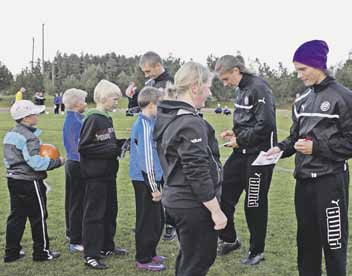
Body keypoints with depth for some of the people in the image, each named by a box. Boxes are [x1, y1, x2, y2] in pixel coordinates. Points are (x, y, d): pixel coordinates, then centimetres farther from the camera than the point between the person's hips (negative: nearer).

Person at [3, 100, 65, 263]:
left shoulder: (10, 135, 9)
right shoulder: (28, 137, -19)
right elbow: (36, 162, -23)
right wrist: (57, 161, -11)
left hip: (13, 180, 9)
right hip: (30, 182, -9)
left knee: (16, 216, 14)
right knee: (38, 216, 4)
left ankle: (11, 252, 20)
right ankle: (42, 252, 14)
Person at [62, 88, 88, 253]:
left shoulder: (68, 119, 11)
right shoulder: (76, 121, -20)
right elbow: (81, 146, -22)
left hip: (71, 163, 10)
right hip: (78, 165, -10)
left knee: (71, 201, 19)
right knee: (79, 204, -5)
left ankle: (72, 232, 33)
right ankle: (76, 241, 1)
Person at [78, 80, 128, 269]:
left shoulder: (107, 118, 11)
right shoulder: (93, 119, -15)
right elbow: (83, 147, -19)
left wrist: (120, 144, 2)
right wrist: (111, 149, -19)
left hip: (108, 173, 9)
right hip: (95, 175, -9)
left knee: (110, 211, 17)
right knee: (94, 214, -3)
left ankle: (107, 247, 31)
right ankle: (90, 255, 5)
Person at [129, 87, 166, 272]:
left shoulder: (147, 123, 11)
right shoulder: (145, 126, -19)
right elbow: (146, 160, -22)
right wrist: (154, 188, -20)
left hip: (151, 179, 10)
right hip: (146, 180, -10)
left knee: (157, 219, 19)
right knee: (148, 221, 1)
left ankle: (150, 253, 32)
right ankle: (143, 260, 14)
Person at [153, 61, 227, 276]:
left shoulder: (167, 118, 8)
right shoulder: (191, 124, -21)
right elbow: (198, 173, -24)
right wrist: (216, 210, -19)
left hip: (175, 200, 10)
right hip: (194, 205, -9)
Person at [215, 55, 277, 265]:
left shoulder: (259, 88, -17)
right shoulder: (241, 90, 11)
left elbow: (266, 125, -23)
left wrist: (240, 139, -15)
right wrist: (234, 132, 4)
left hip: (259, 153, -8)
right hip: (242, 151, 8)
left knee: (255, 204, 4)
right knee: (222, 192, 5)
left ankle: (257, 251, 22)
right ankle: (229, 239, 24)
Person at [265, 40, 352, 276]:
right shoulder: (303, 101, 12)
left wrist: (317, 147, -18)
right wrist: (281, 148, 0)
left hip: (330, 181, -7)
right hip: (304, 179, 7)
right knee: (306, 239, 17)